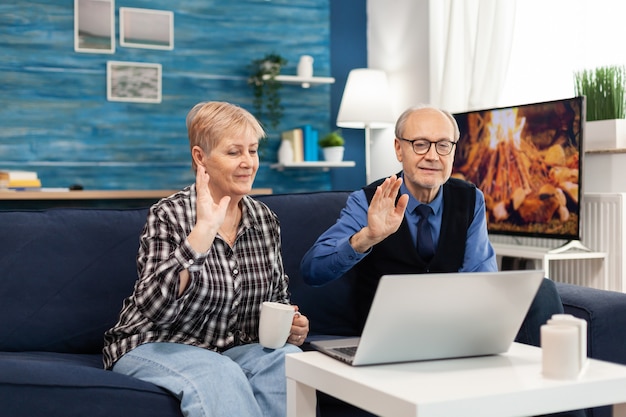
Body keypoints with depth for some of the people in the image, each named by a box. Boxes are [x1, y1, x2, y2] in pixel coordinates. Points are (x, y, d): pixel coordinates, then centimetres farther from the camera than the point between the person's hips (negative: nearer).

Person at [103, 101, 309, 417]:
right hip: (155, 348, -4)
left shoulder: (265, 219, 3)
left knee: (289, 359, -27)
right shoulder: (169, 215, -12)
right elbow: (154, 308, -26)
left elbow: (278, 297, 16)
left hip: (232, 350, 5)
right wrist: (203, 231, -32)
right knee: (219, 374, -36)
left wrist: (292, 325, -7)